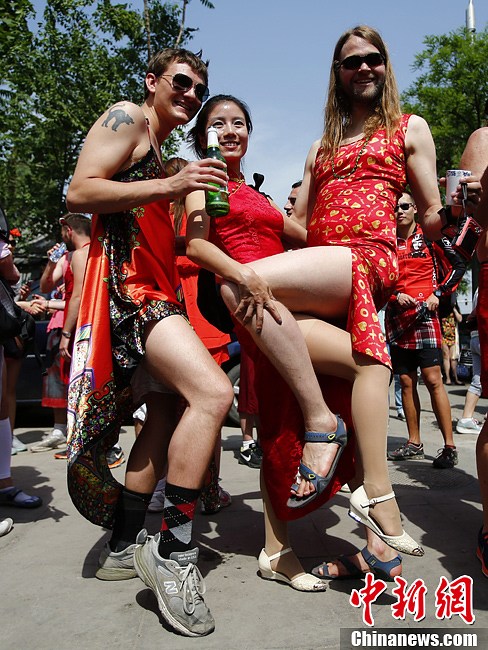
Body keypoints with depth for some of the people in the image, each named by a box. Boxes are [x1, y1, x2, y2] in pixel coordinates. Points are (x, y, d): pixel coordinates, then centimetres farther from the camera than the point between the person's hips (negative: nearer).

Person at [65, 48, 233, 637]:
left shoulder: (162, 151, 30)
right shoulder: (127, 119, 2)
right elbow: (80, 192, -13)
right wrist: (168, 187, -20)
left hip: (153, 290, 11)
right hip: (124, 279, -11)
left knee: (167, 415, 10)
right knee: (212, 391, -24)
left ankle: (124, 546, 20)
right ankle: (173, 549, -13)